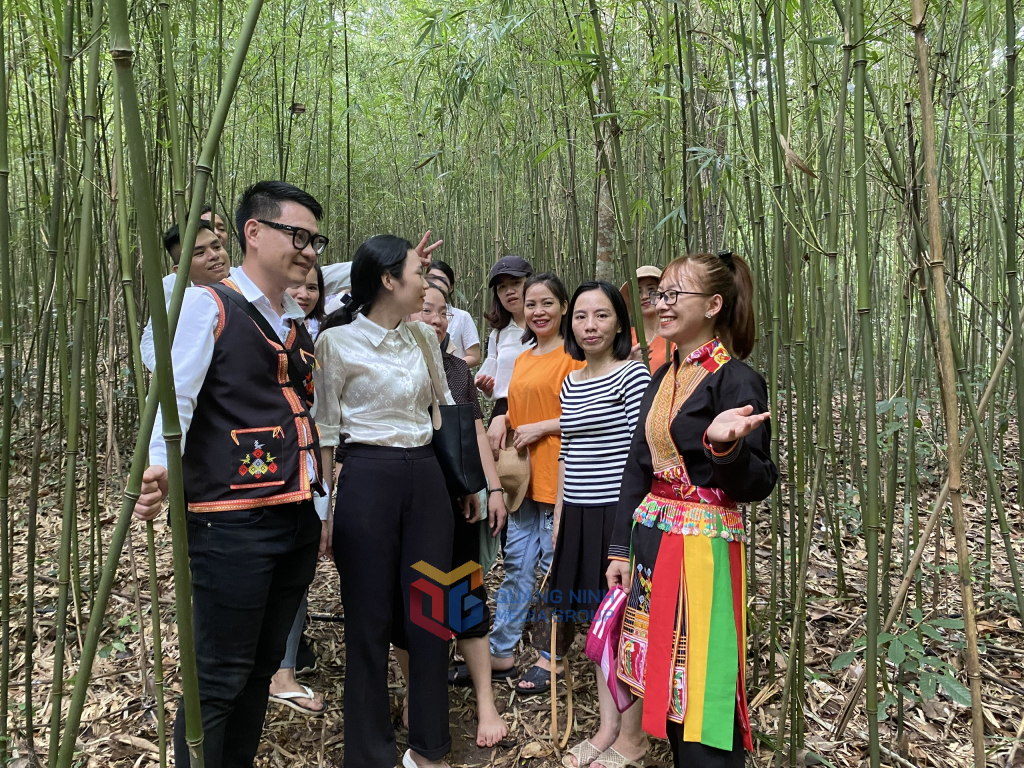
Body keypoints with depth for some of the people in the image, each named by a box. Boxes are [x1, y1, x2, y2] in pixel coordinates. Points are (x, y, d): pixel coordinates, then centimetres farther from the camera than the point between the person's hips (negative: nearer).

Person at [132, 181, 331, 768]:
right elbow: (175, 395, -16)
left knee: (262, 668, 16)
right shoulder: (209, 306, -4)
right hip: (232, 523, -7)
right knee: (218, 678, 1)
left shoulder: (299, 326, 17)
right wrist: (162, 466, -34)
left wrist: (322, 506, 21)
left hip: (297, 521, 7)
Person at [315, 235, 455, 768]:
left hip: (425, 476, 5)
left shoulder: (423, 336, 8)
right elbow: (326, 428, -3)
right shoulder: (337, 341, -7)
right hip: (367, 478, -5)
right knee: (370, 618, 7)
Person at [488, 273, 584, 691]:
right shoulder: (522, 360, 16)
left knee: (554, 567, 3)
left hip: (557, 476, -7)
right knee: (516, 563, 12)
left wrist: (541, 427, -15)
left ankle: (550, 658, 18)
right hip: (523, 476, 7)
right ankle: (501, 652, 22)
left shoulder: (573, 355, -7)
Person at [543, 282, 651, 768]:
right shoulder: (570, 384, 11)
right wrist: (558, 518, 15)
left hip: (618, 513, -7)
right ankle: (607, 728, 30)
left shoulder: (633, 375, -9)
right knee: (597, 622, 15)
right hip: (578, 515, 7)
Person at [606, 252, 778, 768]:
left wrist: (725, 446, -35)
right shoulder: (664, 378, 10)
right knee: (668, 684, 17)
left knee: (703, 686, 2)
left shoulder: (737, 381, -12)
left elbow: (758, 484, -15)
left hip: (705, 546, -7)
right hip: (653, 542, 7)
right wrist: (622, 548, 11)